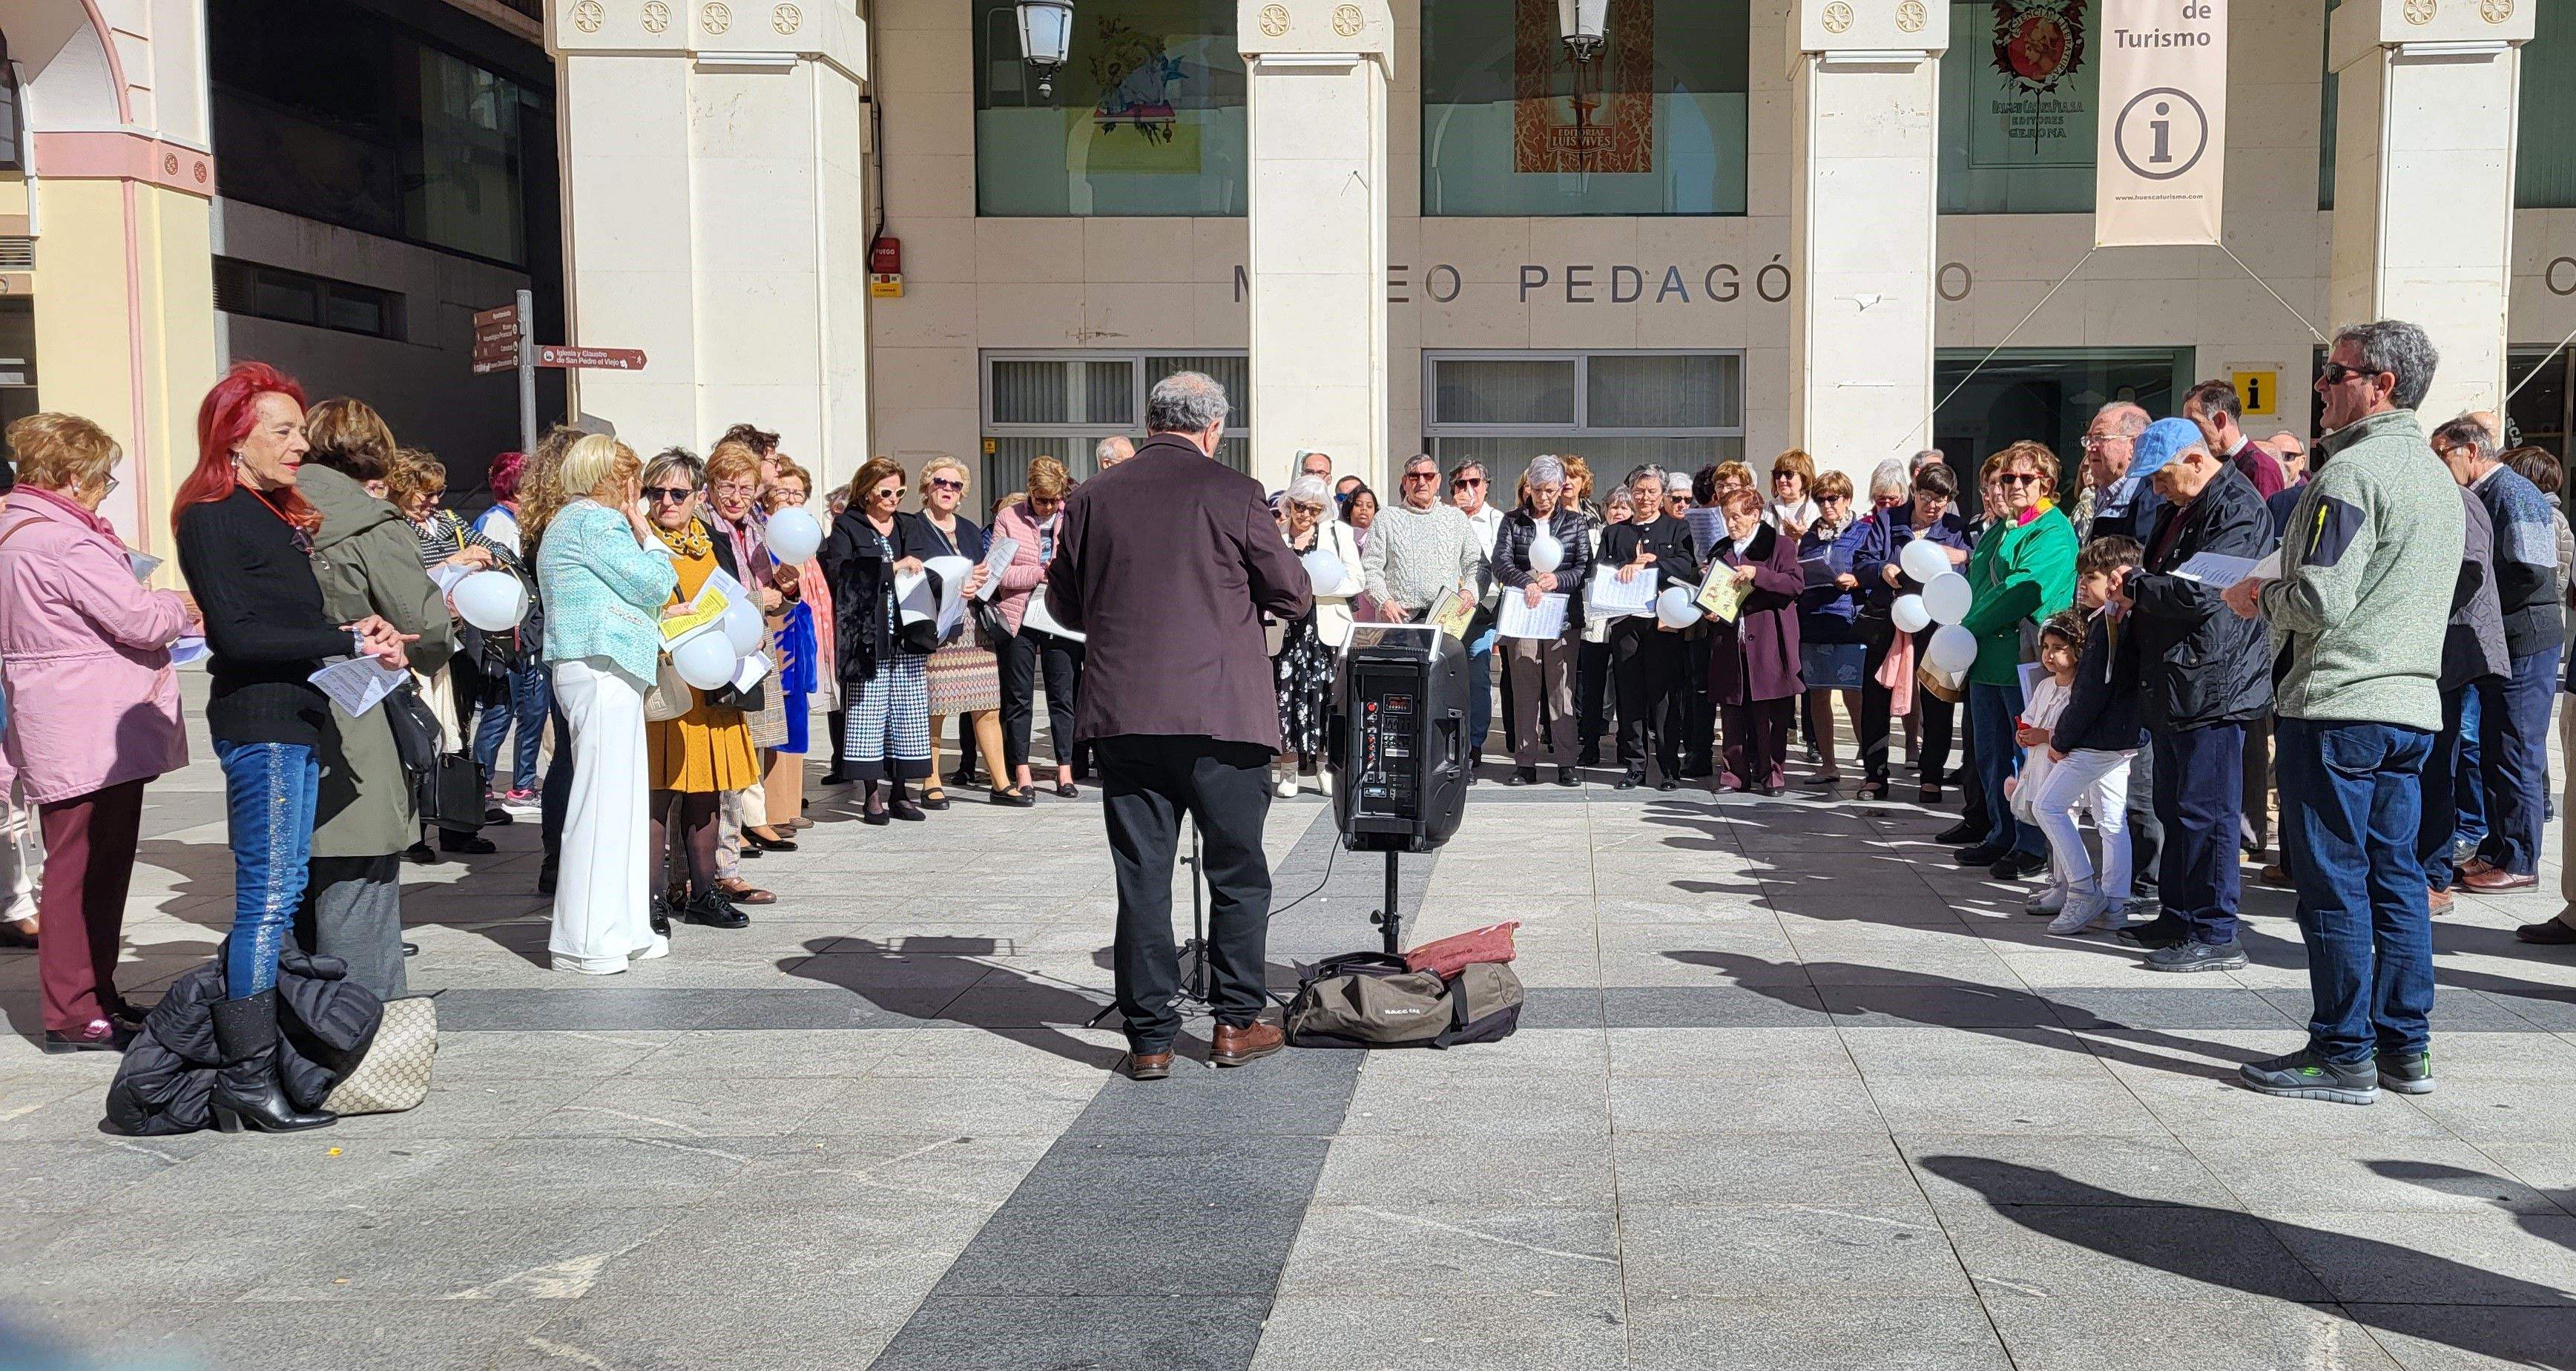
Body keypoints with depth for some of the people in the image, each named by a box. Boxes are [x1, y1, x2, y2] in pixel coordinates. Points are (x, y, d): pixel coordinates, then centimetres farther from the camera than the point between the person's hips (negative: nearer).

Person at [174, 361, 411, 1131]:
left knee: (280, 894, 10)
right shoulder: (211, 518, -8)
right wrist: (349, 643, -17)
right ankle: (247, 1082, -4)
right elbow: (236, 634, -17)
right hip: (259, 725, -9)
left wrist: (363, 636, 2)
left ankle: (248, 1067, 15)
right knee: (269, 898, -8)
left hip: (296, 721, 9)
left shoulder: (277, 515, 19)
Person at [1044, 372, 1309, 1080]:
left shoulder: (1092, 498, 3)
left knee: (1141, 875, 7)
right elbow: (1293, 596, 1)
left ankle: (1149, 1037, 11)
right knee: (1237, 871, 11)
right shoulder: (1234, 493, -5)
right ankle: (1237, 1022, 18)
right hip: (1222, 711, -2)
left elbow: (1064, 604, 12)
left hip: (1123, 714, 3)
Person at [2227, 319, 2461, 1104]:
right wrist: (2282, 593, 23)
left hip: (2339, 705, -9)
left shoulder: (2352, 471, -14)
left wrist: (2259, 595, 0)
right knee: (2395, 876, 12)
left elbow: (2322, 599, -20)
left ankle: (2343, 1054, 2)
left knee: (2333, 882, -3)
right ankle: (2405, 1048, 17)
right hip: (2413, 703, 9)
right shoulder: (2440, 478, 17)